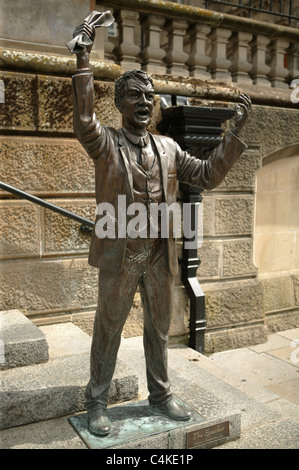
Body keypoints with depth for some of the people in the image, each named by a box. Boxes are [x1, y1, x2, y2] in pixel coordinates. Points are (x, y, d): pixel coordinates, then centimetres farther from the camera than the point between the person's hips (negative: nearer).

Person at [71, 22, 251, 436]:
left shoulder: (168, 148, 9)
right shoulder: (105, 144, -5)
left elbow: (207, 175, 10)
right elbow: (84, 123, -26)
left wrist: (235, 132, 4)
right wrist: (83, 60, -30)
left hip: (160, 256, 5)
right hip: (119, 255, -4)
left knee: (159, 330, 17)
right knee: (108, 330, 9)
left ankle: (160, 395, 37)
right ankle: (97, 402, 29)